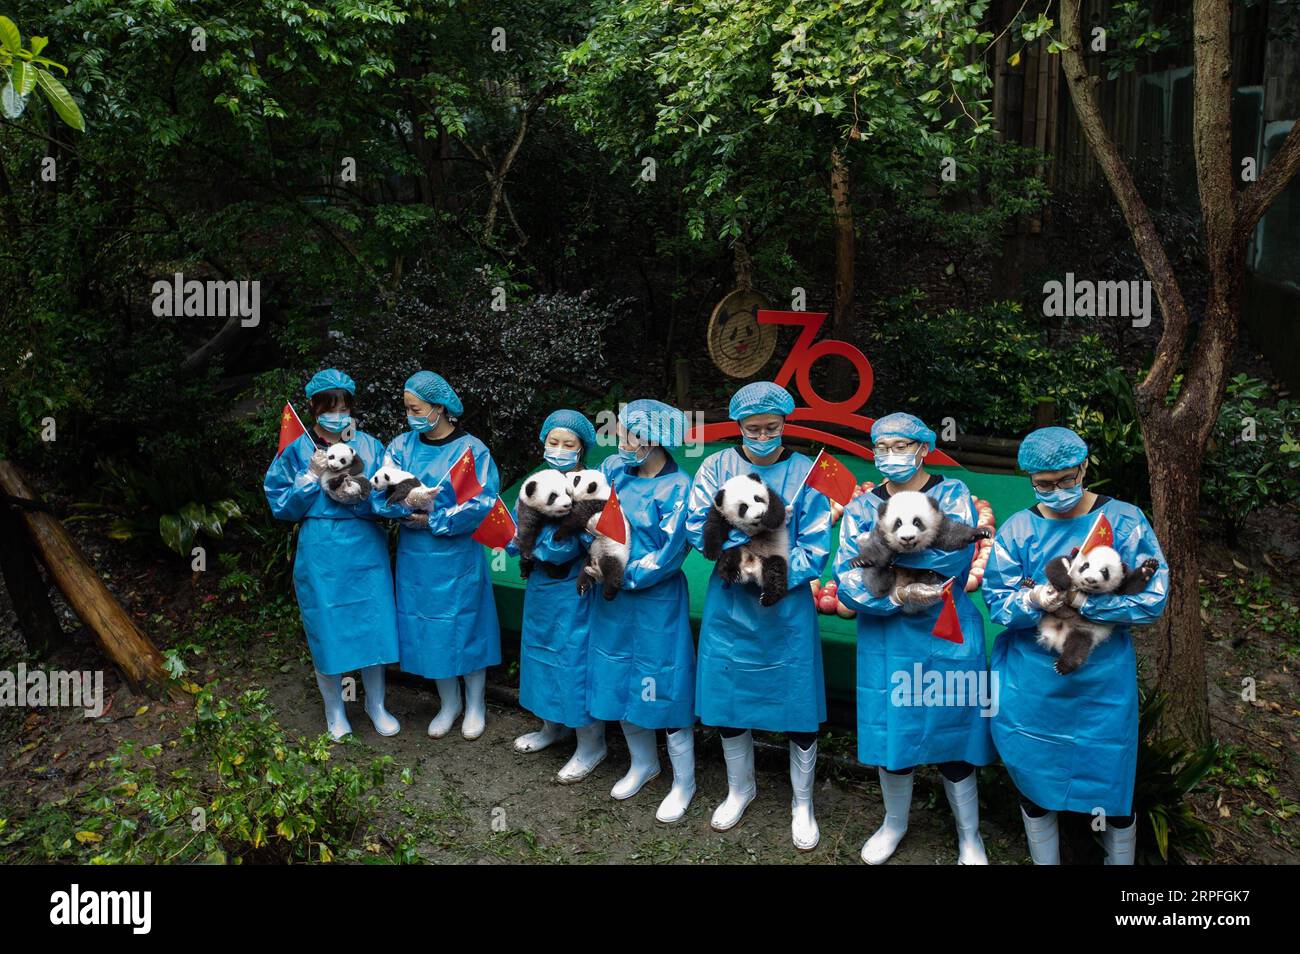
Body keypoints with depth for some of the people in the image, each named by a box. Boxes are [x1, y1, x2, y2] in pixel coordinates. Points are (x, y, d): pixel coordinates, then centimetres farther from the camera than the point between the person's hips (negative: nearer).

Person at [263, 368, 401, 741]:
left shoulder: (370, 446, 3)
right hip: (321, 553, -1)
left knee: (373, 625, 6)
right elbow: (281, 506, 0)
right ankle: (334, 710, 26)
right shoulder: (298, 451, 1)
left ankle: (376, 704, 26)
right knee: (327, 630, 6)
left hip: (366, 549, 1)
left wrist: (365, 494, -18)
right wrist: (312, 477, -12)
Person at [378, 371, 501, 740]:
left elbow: (481, 503, -16)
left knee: (465, 625, 6)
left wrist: (434, 521, -16)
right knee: (430, 627, 12)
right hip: (416, 555, 4)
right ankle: (449, 702, 30)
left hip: (457, 553, -4)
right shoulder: (403, 445, 3)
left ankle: (476, 704, 25)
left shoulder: (470, 449, -9)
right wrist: (411, 505, -27)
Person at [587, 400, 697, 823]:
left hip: (657, 602, -6)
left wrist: (621, 576, -16)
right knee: (621, 682, 17)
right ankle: (643, 764, 40)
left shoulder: (678, 487, -16)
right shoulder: (614, 468, 0)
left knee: (665, 689, 4)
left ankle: (683, 783, 23)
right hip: (614, 600, 6)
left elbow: (669, 555, -18)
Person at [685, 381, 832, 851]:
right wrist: (750, 533, -21)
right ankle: (739, 789, 39)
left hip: (787, 609, -2)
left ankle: (802, 805, 28)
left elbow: (815, 549, -10)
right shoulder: (717, 467, -1)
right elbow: (698, 528, -9)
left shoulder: (805, 473, -7)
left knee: (799, 710, 5)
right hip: (729, 605, 2)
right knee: (727, 701, 13)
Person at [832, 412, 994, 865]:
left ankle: (969, 837, 30)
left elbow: (954, 553, -24)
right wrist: (898, 600, -25)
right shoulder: (863, 507, 2)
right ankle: (894, 824, 38)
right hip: (886, 639, 2)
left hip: (947, 637, -2)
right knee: (892, 733, 12)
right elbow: (848, 581, -9)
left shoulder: (952, 494, -3)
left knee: (952, 739, 7)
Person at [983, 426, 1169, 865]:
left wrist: (1082, 601, -21)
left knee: (1112, 792, 8)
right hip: (1030, 686, 2)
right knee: (1033, 783, 16)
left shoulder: (1123, 521, -7)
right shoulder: (1017, 529, -1)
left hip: (1102, 684, -2)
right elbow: (996, 600, -5)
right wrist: (1032, 602, -26)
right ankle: (1043, 861, 38)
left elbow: (1152, 598, -12)